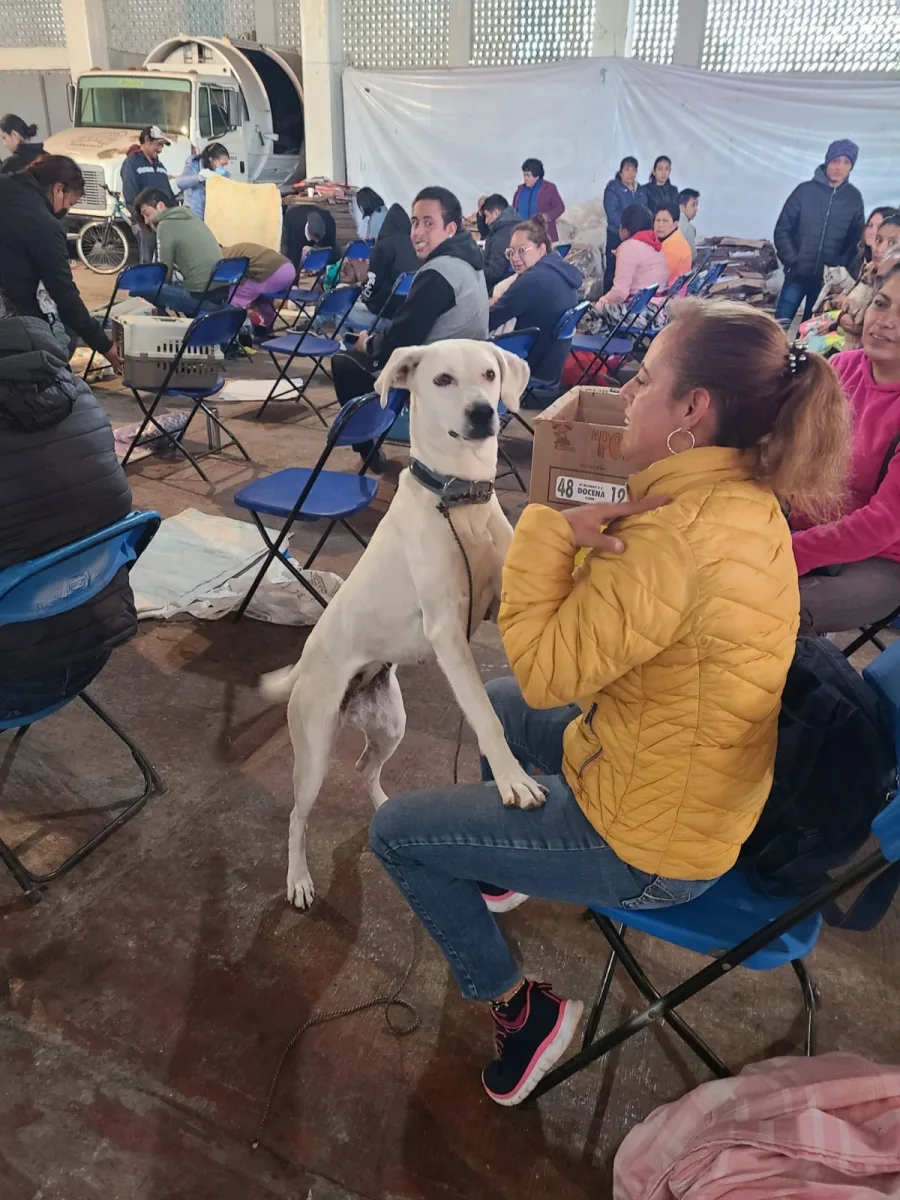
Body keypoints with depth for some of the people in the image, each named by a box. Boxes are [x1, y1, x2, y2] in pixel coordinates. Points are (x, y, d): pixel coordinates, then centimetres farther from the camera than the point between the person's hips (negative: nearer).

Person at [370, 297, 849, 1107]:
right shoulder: (748, 503, -3)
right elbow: (604, 628, 1)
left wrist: (552, 532, -23)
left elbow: (546, 670, -26)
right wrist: (578, 540, -18)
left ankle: (518, 1008, 13)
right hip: (700, 795, 9)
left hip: (646, 848, -9)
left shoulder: (675, 540, -34)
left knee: (396, 831, 1)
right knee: (499, 707, 28)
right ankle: (512, 863, 44)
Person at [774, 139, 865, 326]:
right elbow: (782, 230, -1)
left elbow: (856, 239, 8)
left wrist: (840, 267, -6)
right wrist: (792, 261, -10)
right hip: (797, 274, -1)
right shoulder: (805, 190, -3)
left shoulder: (854, 198, 3)